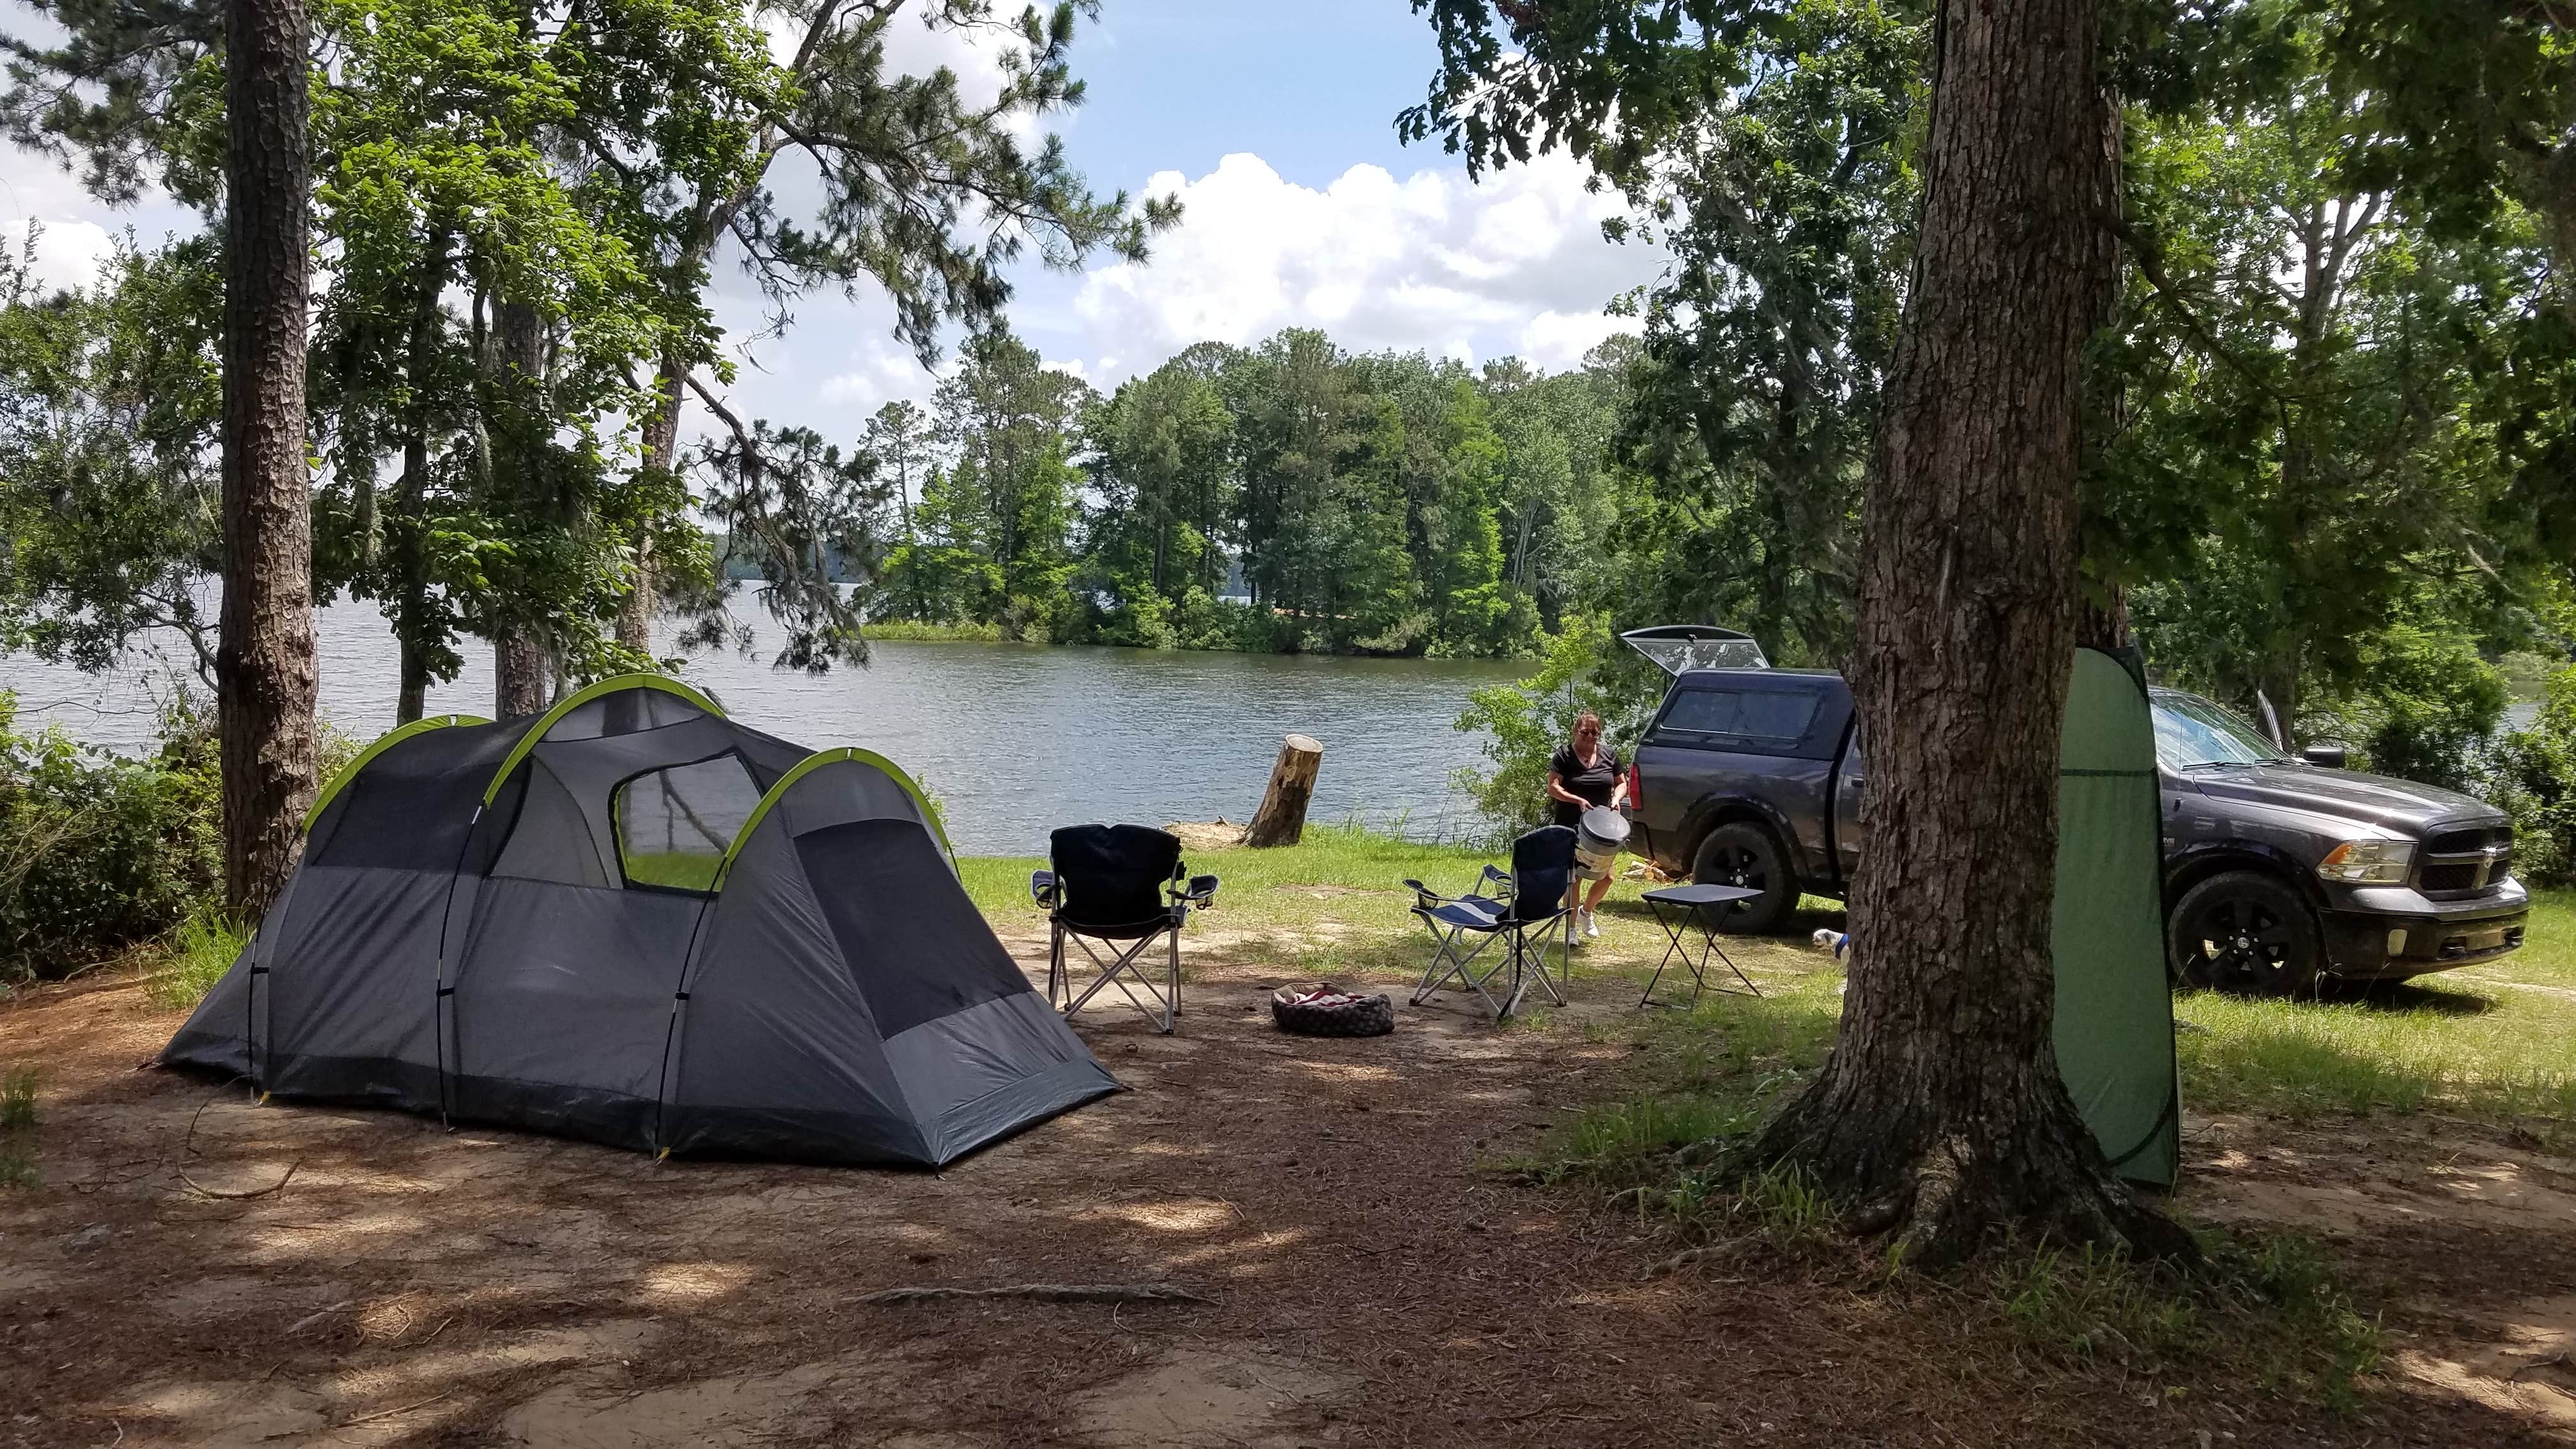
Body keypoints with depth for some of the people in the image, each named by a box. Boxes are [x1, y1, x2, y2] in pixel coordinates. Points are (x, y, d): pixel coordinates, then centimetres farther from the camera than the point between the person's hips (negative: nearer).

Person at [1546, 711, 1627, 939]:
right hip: (1571, 826, -4)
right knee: (1573, 878, -1)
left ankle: (1586, 912, 33)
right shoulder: (1564, 755, -6)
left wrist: (1616, 799, -7)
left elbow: (1621, 783, 15)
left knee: (1605, 877, 4)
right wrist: (1578, 800, -25)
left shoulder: (1607, 755, 6)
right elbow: (1553, 788, -12)